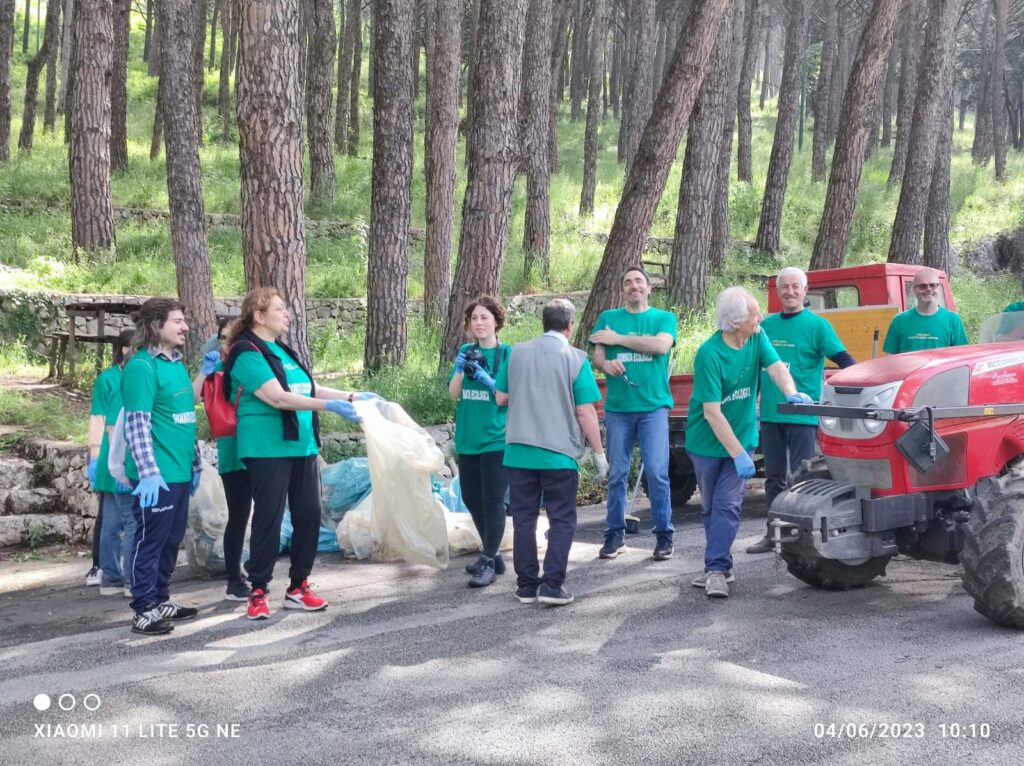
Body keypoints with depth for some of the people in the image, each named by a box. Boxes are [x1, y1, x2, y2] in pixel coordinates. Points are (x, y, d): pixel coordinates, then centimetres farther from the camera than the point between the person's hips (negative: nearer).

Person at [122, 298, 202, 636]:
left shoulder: (177, 364, 14)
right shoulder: (142, 367, -13)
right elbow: (137, 424, -19)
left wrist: (194, 463, 21)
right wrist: (148, 472, -25)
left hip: (178, 471, 9)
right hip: (157, 475, -9)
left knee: (172, 539, 15)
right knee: (150, 539, -2)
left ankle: (161, 599, 26)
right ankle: (144, 611, 5)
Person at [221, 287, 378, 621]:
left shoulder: (282, 351, 15)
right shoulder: (247, 354, -11)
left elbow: (307, 389, 20)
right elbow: (278, 398, -21)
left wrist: (352, 396, 13)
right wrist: (330, 406, -26)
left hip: (301, 447, 8)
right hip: (268, 450, -8)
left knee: (309, 515, 8)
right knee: (269, 519, -2)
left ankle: (298, 587, 19)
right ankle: (258, 593, 10)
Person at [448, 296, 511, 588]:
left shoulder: (507, 353, -5)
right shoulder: (466, 351, 7)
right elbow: (453, 393, 3)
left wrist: (487, 380, -21)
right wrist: (460, 369, -14)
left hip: (496, 440, -5)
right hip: (467, 438, 5)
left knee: (493, 502, -3)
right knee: (471, 499, 13)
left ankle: (488, 563, 7)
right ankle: (492, 554, 29)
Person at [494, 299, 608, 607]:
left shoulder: (518, 353, 3)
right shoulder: (575, 359, -8)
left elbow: (500, 398, 11)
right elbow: (585, 412, -10)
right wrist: (599, 453, -3)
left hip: (519, 451, 3)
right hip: (559, 454, -3)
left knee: (523, 518, 11)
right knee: (562, 520, 7)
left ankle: (526, 585, 15)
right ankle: (551, 584, -1)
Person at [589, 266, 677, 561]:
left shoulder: (664, 318, 7)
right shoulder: (608, 318, 12)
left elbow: (661, 345, -12)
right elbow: (597, 356, 5)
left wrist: (618, 339, -8)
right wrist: (606, 363, -20)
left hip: (653, 406, -2)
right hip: (617, 407, 2)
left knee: (656, 472, -7)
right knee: (617, 474, 6)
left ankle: (664, 535, 3)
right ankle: (615, 533, 16)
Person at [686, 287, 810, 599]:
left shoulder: (757, 338, -6)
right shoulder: (709, 354, -23)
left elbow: (776, 366, -19)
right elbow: (712, 412, -24)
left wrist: (791, 392, -42)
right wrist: (738, 454, -26)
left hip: (742, 437, 3)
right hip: (707, 441, -3)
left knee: (727, 504, -8)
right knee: (711, 507, 11)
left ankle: (717, 568, -6)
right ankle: (720, 565, 26)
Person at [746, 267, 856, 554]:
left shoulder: (817, 325, -3)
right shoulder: (767, 324, 11)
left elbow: (843, 359, -9)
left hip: (802, 415, -5)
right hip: (770, 414, 5)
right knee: (774, 477, 12)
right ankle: (773, 534, 21)